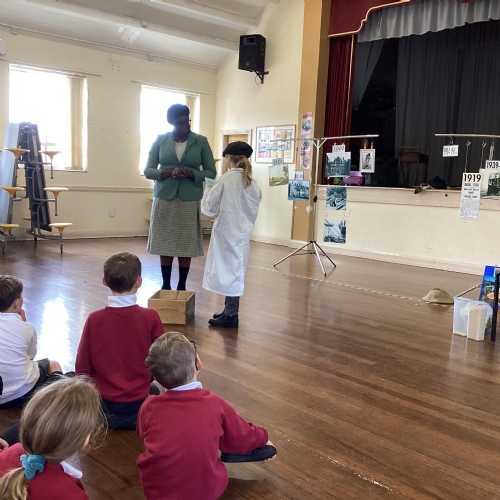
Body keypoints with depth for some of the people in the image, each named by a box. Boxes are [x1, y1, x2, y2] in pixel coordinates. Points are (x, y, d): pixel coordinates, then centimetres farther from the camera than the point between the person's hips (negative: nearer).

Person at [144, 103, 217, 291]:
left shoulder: (201, 141, 2)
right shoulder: (161, 140, 4)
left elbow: (211, 172, 2)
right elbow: (148, 170, 3)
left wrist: (191, 173, -16)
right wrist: (169, 172, -15)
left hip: (190, 200, -1)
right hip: (164, 198, 1)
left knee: (186, 245, 1)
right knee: (165, 244, 4)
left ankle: (182, 287, 13)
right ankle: (165, 286, 16)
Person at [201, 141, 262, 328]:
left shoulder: (226, 179, -12)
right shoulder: (253, 183, 2)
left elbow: (209, 207, -8)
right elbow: (253, 211, 6)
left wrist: (208, 189, 8)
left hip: (227, 233, -5)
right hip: (242, 233, 5)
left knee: (229, 271, 2)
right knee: (234, 271, 15)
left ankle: (231, 315, 8)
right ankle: (230, 310, 27)